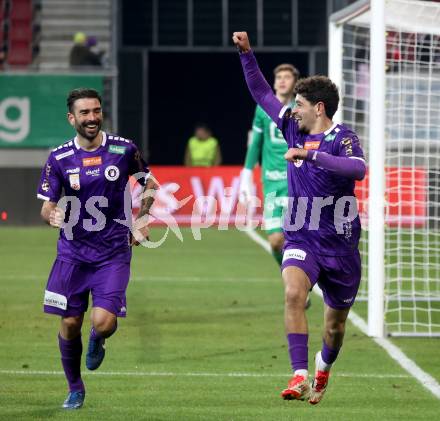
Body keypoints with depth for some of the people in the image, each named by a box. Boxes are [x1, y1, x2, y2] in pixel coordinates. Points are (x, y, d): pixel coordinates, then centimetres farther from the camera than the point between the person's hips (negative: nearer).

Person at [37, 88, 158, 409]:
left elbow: (151, 184, 13)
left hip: (114, 252, -1)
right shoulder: (59, 159, -3)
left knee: (103, 321, -16)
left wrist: (141, 220, 4)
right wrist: (53, 216, -23)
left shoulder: (124, 150, -4)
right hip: (73, 252, 1)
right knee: (70, 324, 3)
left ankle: (97, 342, 23)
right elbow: (47, 205, -1)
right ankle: (75, 389, 26)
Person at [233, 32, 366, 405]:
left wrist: (311, 154, -37)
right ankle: (300, 376, -31)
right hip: (301, 239, 2)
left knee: (336, 324, 13)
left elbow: (358, 168, -34)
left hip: (339, 244, -2)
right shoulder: (294, 128, 3)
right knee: (294, 292, -28)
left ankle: (324, 365, 46)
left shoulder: (341, 137, -12)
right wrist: (246, 52, 6)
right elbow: (262, 93, 14)